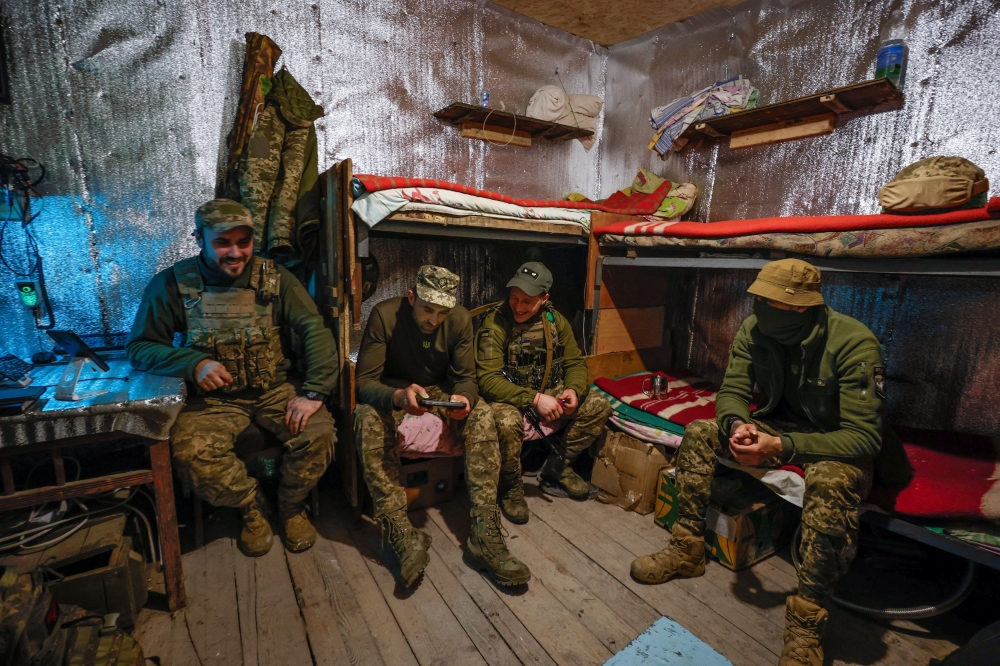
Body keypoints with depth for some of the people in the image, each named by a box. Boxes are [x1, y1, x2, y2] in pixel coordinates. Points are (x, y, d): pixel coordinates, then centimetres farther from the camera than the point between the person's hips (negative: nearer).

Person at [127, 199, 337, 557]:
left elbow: (315, 330, -12)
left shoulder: (274, 278, -5)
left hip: (276, 387, 0)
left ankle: (291, 507, 9)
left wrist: (314, 392, -24)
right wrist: (193, 364, -20)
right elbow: (139, 347, 1)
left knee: (318, 432, -23)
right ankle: (251, 507, 6)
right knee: (190, 453, -26)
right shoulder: (173, 284, -3)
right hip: (213, 397, 1)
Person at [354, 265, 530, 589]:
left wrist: (464, 398, -33)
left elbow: (466, 377, -8)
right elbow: (365, 381, -23)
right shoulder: (384, 314, -22)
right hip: (391, 391, -2)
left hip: (440, 389, 2)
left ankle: (485, 537, -25)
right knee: (368, 419, -34)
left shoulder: (460, 319, -13)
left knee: (482, 415, -25)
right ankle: (403, 536, -30)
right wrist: (398, 396, -45)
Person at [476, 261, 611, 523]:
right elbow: (488, 379, -25)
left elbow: (575, 362, 5)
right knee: (507, 422, -37)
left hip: (550, 392, 5)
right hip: (509, 395, -5)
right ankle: (511, 488, -5)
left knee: (598, 407, -9)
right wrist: (534, 398, -32)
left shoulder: (555, 320, -3)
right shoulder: (494, 323, -19)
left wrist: (574, 389, -18)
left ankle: (555, 470, 8)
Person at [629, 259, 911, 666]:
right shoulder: (754, 329, -13)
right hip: (782, 425, 5)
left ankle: (805, 627, -21)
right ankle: (686, 551, 0)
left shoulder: (853, 343, -26)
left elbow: (864, 437, -27)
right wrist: (737, 424, -30)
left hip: (839, 444, -5)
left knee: (829, 483, -38)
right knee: (699, 434, -12)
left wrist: (781, 446, -40)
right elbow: (732, 392, -6)